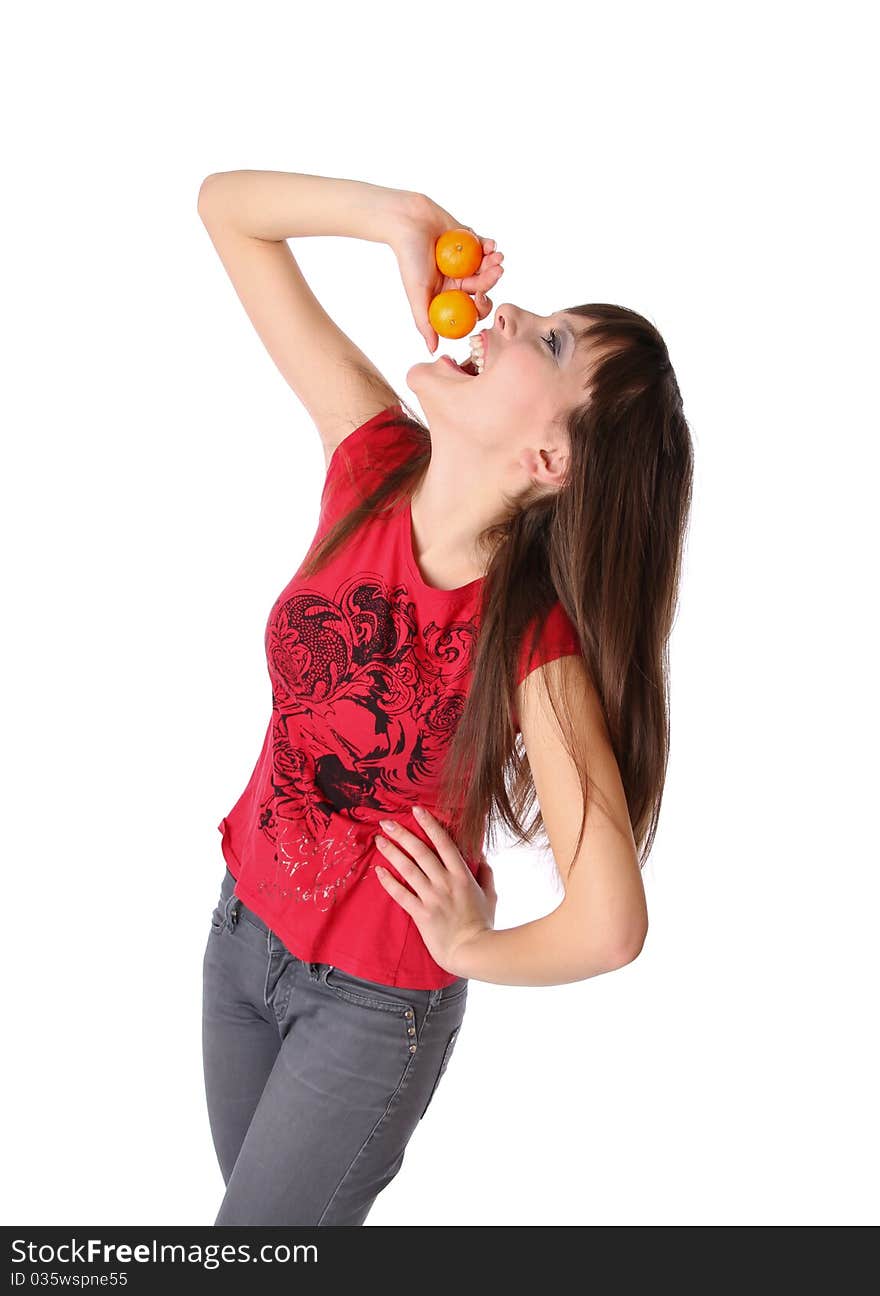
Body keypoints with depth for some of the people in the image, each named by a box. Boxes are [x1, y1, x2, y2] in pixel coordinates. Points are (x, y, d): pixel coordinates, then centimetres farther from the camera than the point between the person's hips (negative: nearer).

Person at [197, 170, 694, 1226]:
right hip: (243, 923, 5)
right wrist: (405, 217, -27)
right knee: (251, 1187, 27)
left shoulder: (534, 640, -31)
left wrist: (472, 949, -16)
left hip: (373, 1005, -5)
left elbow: (610, 927, -34)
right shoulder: (377, 458, -17)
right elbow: (226, 206, -13)